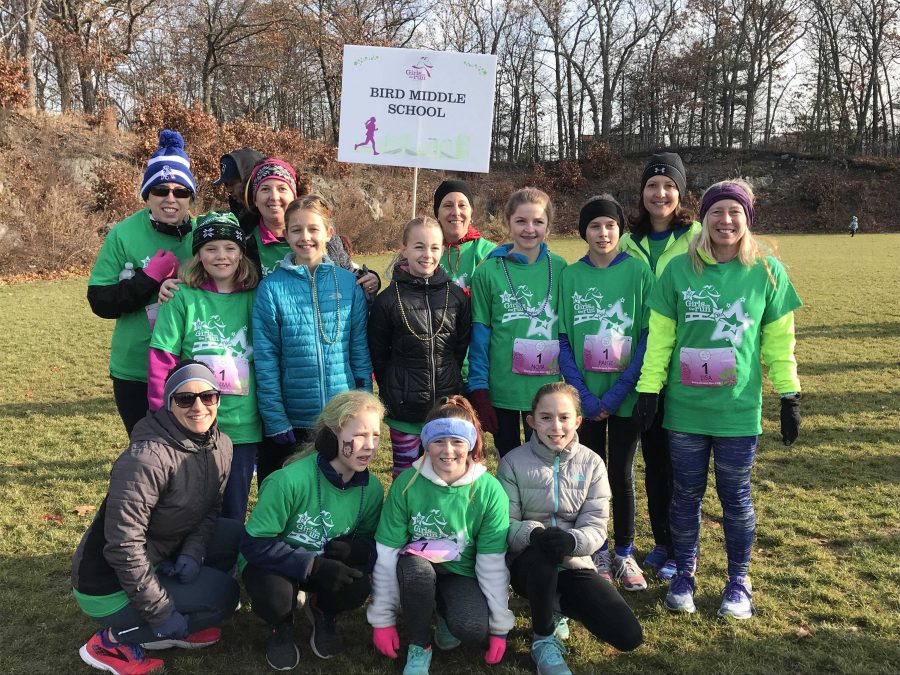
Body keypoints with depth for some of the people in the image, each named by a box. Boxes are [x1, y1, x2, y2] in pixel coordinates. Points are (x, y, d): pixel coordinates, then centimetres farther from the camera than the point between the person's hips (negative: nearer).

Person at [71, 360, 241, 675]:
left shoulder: (220, 445, -6)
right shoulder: (148, 458, -30)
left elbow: (209, 508, 6)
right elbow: (123, 546, -29)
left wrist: (192, 553, -13)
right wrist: (162, 613, -23)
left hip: (161, 557, 8)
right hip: (109, 586, -8)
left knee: (236, 536, -2)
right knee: (224, 593, -12)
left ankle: (168, 630, 7)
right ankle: (113, 641, 0)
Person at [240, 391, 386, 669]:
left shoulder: (371, 489, -14)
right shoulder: (289, 480, -32)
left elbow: (370, 541, -1)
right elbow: (254, 544, -27)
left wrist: (359, 550, -27)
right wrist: (313, 565, -35)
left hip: (326, 564, 4)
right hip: (272, 563, -3)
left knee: (357, 588, -27)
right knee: (276, 595, -36)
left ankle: (323, 611, 12)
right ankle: (281, 625, 6)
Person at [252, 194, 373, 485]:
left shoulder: (349, 283, 0)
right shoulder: (272, 287, -5)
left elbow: (361, 350, 3)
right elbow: (265, 360, -5)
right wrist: (276, 422, -9)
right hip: (290, 421, -1)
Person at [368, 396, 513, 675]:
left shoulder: (489, 490, -16)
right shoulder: (406, 483, -17)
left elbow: (492, 564, -12)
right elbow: (386, 554, -12)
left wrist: (500, 626, -6)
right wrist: (382, 619, -8)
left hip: (461, 575, 0)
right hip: (416, 573, 0)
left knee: (473, 629, -29)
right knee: (414, 567, -35)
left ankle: (446, 614, 9)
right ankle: (419, 647, -8)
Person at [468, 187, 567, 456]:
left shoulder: (559, 269, -1)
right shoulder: (489, 271, -6)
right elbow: (480, 335, -3)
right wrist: (479, 393, -5)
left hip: (548, 390, 1)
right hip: (502, 391, -1)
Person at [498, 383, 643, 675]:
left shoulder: (592, 463, -2)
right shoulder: (513, 462, -7)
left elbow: (596, 526, -7)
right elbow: (505, 524, -10)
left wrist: (572, 540, -31)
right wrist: (534, 534, -32)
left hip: (574, 563, 3)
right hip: (529, 563, -2)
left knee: (629, 636, -13)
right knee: (542, 551, -40)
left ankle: (558, 603, 14)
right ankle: (544, 639, -13)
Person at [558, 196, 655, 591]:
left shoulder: (638, 272, -4)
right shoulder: (570, 276, 1)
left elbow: (649, 336, -6)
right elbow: (562, 340, 0)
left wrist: (619, 391, -12)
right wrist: (584, 394, -9)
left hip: (625, 396, -1)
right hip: (585, 397, 2)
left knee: (622, 474, 8)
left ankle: (624, 554, 25)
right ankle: (598, 554, 26)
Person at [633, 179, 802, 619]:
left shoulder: (767, 271, -1)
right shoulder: (679, 269, -2)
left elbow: (779, 339, 3)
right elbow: (659, 335, 1)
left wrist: (789, 397, 3)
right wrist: (648, 389, -1)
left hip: (739, 410, 0)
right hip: (685, 408, 1)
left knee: (735, 497, 10)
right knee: (686, 494, 12)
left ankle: (738, 581, 30)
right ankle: (684, 575, 30)